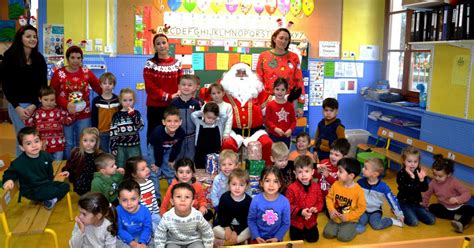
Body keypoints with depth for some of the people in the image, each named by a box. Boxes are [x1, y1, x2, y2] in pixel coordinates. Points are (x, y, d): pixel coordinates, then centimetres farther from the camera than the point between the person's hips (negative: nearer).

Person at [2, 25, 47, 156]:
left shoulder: (39, 58, 5)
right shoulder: (10, 57, -4)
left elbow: (43, 84, 2)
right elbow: (6, 85, -5)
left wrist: (34, 105, -10)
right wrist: (17, 107, -13)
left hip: (37, 104, 3)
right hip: (17, 105, -3)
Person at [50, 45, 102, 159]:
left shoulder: (86, 72, 3)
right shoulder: (59, 73, -4)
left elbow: (99, 88, 4)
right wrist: (66, 105, -22)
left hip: (84, 115, 2)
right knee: (68, 144, 8)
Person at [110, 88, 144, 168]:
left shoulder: (136, 113, 2)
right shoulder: (116, 115, 1)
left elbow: (140, 127, -14)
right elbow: (113, 133, 0)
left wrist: (132, 114, -19)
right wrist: (113, 147, -3)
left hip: (134, 146, 0)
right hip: (120, 147, 0)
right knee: (120, 168, 10)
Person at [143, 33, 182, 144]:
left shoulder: (176, 63, 8)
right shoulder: (150, 63, -1)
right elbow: (149, 86, -8)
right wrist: (168, 96, -14)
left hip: (172, 106, 2)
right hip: (154, 106, -2)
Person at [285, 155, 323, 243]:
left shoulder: (316, 187, -7)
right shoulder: (292, 188, -19)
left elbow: (320, 202, 0)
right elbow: (288, 205, -16)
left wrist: (316, 209, -21)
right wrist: (300, 212, -27)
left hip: (311, 221, 3)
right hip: (296, 222, -2)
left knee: (313, 238, 5)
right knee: (296, 239, 0)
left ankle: (306, 232, 35)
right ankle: (300, 232, 32)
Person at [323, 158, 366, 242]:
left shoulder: (358, 190, -18)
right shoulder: (336, 184, -7)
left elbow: (361, 208, -11)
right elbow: (329, 197, 3)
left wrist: (347, 217, -17)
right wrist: (332, 210, -14)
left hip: (350, 220, -3)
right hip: (335, 218, 3)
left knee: (343, 237, -22)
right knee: (328, 233, -15)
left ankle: (352, 229, 8)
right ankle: (339, 227, 13)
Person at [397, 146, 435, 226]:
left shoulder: (420, 172, -1)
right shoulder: (401, 174, -15)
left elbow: (424, 189, -7)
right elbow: (405, 189, -26)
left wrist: (422, 179, -26)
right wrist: (411, 177, -36)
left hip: (415, 203, 6)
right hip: (404, 203, -5)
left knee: (432, 220, -1)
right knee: (413, 222, -24)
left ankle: (412, 213, 18)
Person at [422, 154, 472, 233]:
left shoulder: (454, 182, -19)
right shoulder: (433, 183, -10)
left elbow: (467, 193, -24)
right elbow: (427, 194, 3)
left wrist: (457, 199, -41)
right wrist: (423, 205, 5)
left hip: (458, 207, -3)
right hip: (445, 208, 3)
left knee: (470, 209, -31)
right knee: (432, 207, -22)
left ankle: (461, 223, -58)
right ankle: (456, 217, -26)